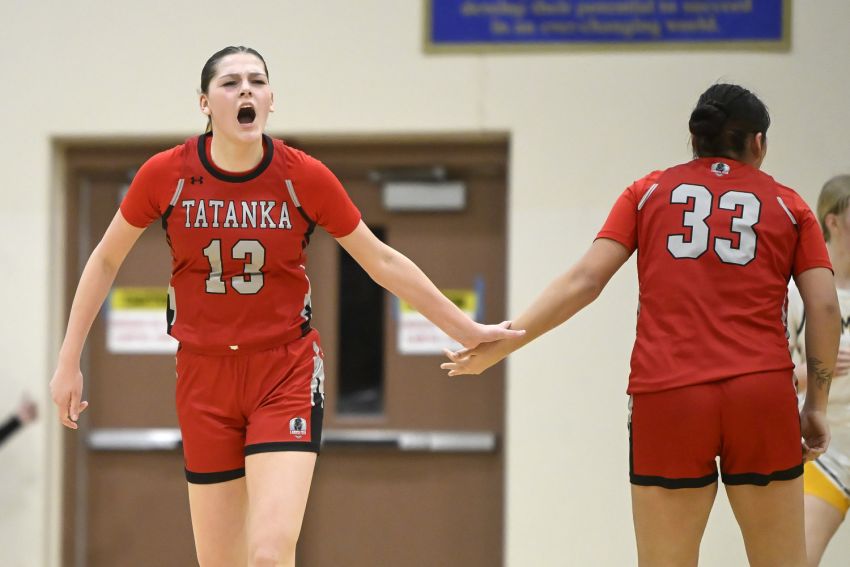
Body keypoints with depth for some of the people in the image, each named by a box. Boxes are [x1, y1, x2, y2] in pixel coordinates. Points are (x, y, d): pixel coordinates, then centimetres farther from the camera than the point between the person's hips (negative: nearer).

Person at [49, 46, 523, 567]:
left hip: (287, 372, -2)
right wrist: (69, 362, 8)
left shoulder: (305, 177, -9)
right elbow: (106, 260, 8)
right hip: (203, 380, 2)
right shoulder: (166, 174, -7)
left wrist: (465, 329, 8)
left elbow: (382, 262, 4)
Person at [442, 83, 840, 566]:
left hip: (666, 396, 0)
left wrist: (502, 342, 6)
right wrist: (816, 405, 12)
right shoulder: (788, 205, 14)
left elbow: (585, 280, 4)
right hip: (764, 396, 0)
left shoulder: (649, 192, 14)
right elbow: (825, 308, 5)